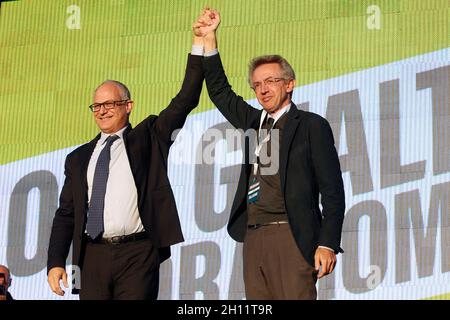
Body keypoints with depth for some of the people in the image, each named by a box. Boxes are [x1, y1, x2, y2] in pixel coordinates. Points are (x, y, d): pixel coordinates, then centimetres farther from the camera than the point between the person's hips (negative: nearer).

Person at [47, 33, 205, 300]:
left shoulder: (148, 137, 10)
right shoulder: (78, 159, 17)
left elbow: (186, 100, 1)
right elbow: (66, 214, 14)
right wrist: (56, 262, 3)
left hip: (137, 256, -3)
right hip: (94, 256, 3)